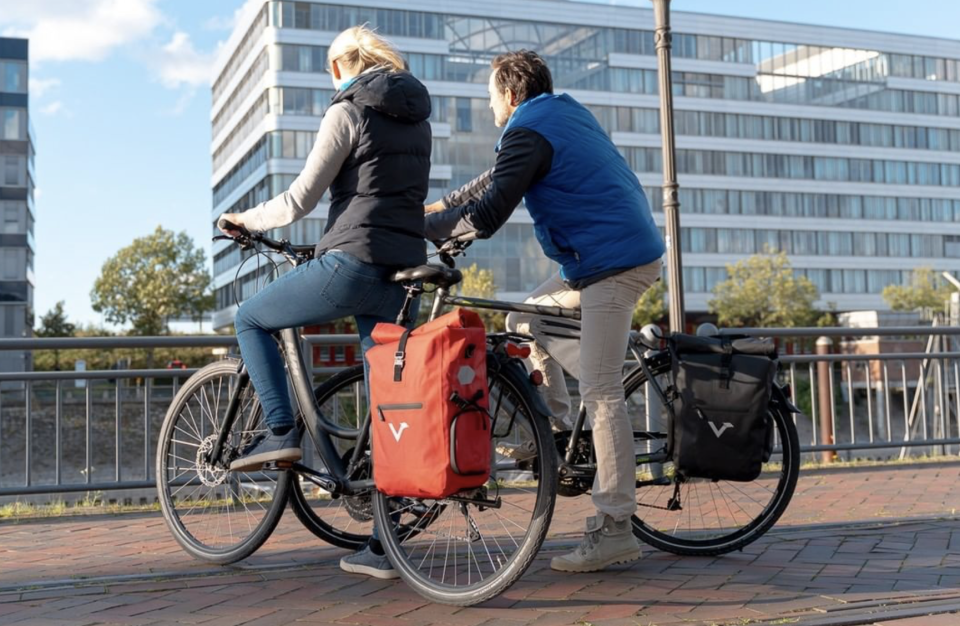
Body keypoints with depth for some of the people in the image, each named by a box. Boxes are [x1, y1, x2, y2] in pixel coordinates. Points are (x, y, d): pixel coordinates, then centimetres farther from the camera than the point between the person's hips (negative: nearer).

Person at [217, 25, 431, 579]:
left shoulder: (348, 112, -4)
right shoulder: (417, 117, 17)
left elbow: (300, 200, -6)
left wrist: (244, 220, 10)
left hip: (353, 264, -7)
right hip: (405, 272, 7)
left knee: (252, 320, 17)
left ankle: (282, 431, 6)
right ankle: (383, 546, 9)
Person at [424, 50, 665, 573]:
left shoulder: (530, 132, -10)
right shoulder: (564, 113, 20)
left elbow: (487, 216, -18)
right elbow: (498, 178, 30)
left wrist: (420, 227, -5)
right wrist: (441, 204, 31)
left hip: (614, 263, -10)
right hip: (614, 254, 10)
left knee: (600, 392, -11)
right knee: (522, 321, 18)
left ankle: (614, 530, -9)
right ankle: (554, 430, 19)